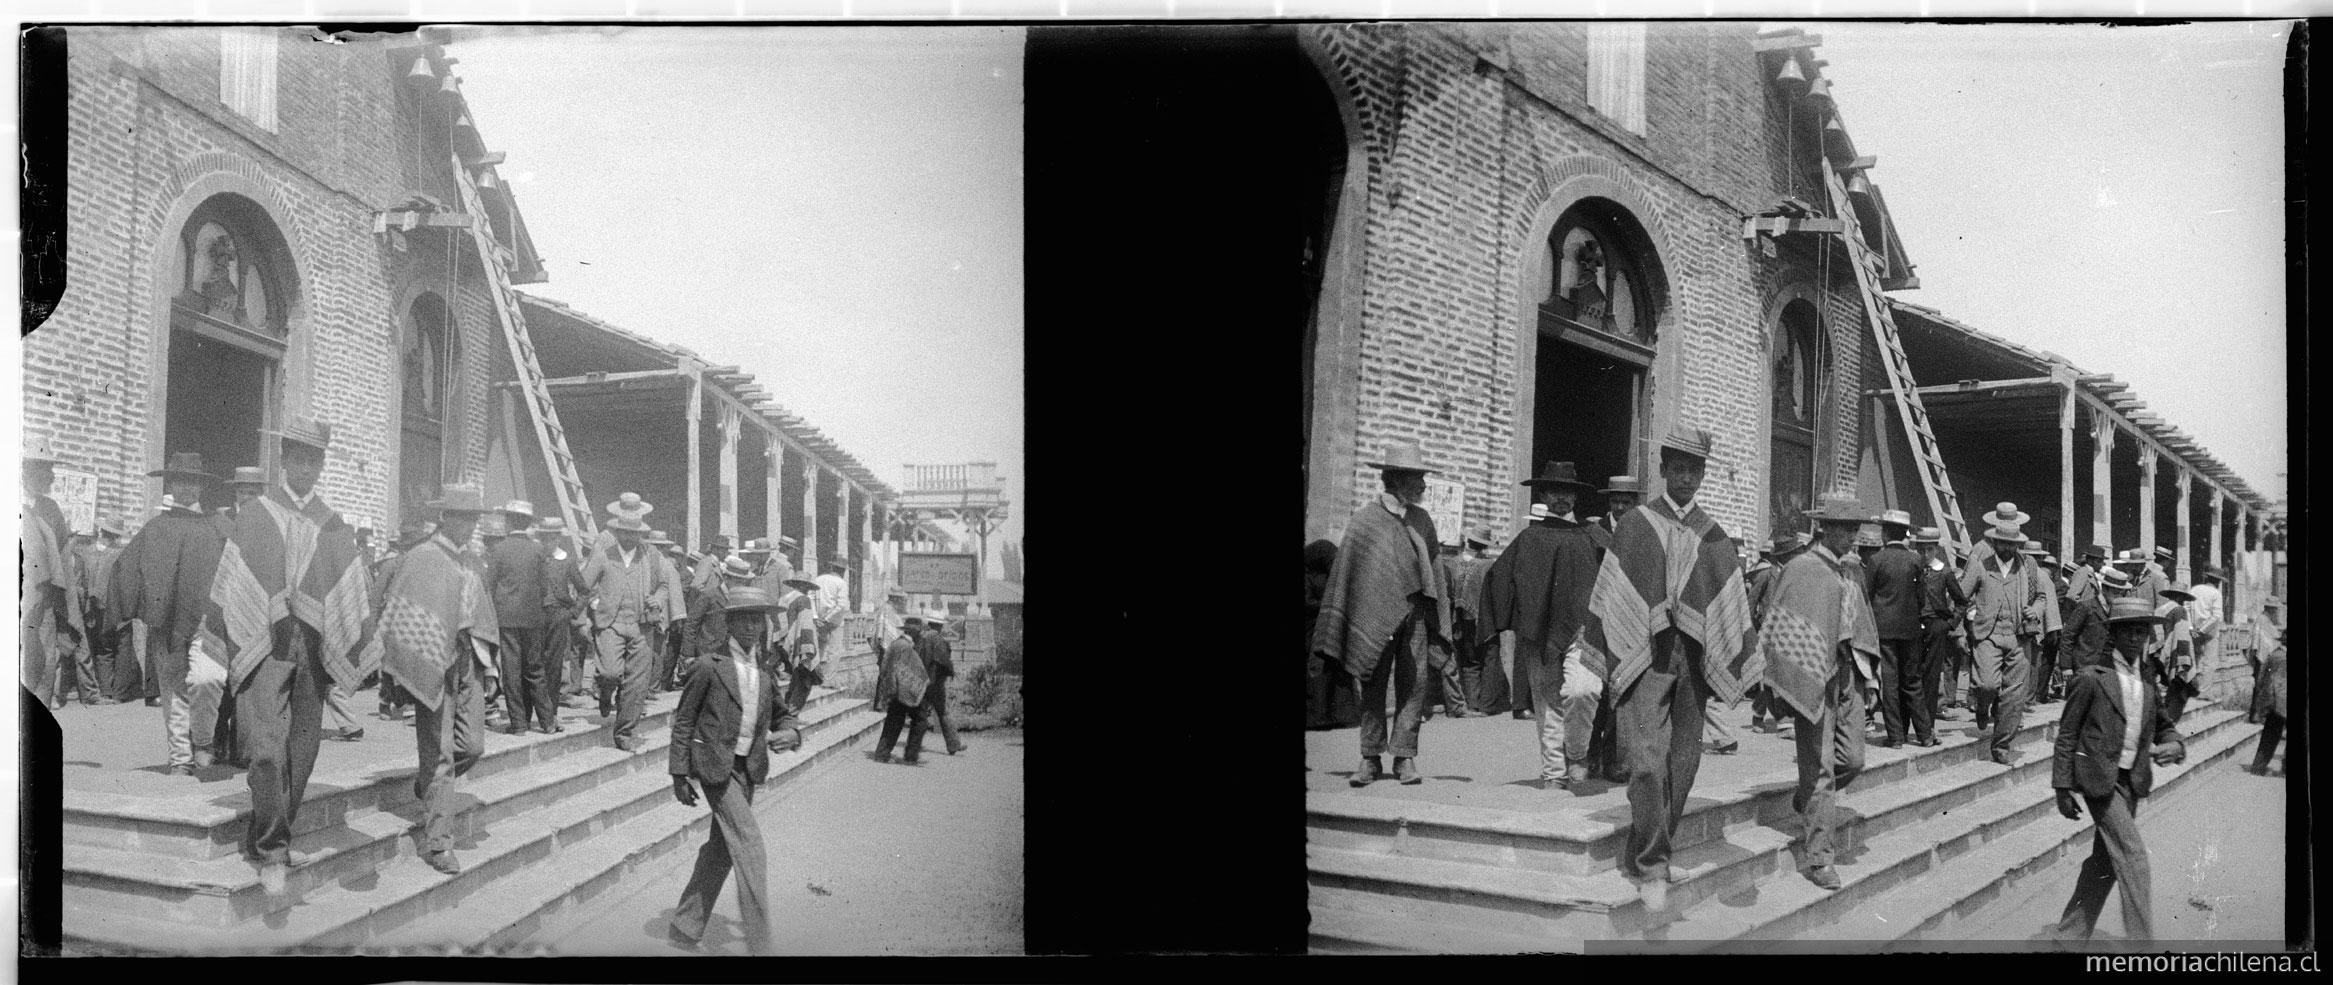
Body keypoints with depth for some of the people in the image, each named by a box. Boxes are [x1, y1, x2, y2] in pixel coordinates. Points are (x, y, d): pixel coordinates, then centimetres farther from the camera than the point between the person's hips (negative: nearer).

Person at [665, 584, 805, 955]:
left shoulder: (766, 669, 6)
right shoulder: (708, 665, -10)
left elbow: (780, 713, 18)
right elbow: (683, 720, -5)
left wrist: (790, 732, -6)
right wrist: (679, 775, -7)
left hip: (748, 768, 7)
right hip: (715, 765, -6)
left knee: (722, 849, 13)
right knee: (748, 843, -12)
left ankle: (685, 927, 28)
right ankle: (759, 944, -9)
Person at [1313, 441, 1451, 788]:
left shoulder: (1422, 520, 11)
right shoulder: (1364, 518, -1)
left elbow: (1432, 568, 15)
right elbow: (1344, 572, 0)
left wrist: (1439, 621, 10)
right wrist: (1334, 631, -2)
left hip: (1414, 613, 3)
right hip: (1374, 613, -3)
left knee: (1413, 685, 0)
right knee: (1373, 687, 2)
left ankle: (1405, 757, 6)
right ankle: (1370, 758, 8)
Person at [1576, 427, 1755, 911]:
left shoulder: (1713, 536, 12)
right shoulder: (1635, 525, 5)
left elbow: (1731, 608, 12)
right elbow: (1608, 596, 4)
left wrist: (1736, 667, 5)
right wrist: (1606, 662, 0)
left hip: (1694, 659, 3)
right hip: (1643, 655, -3)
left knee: (1682, 763, 4)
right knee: (1646, 761, -13)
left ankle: (1642, 857, 16)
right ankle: (1653, 867, -11)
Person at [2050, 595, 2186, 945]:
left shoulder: (2149, 680, 9)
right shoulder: (2091, 679, -10)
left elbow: (2164, 726, 19)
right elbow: (2066, 735, -6)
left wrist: (2174, 746, -6)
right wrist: (2063, 788, -8)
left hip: (2132, 781, 7)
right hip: (2100, 779, -7)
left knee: (2105, 863, 11)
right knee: (2132, 855, -13)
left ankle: (2070, 934, 23)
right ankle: (2141, 942, -9)